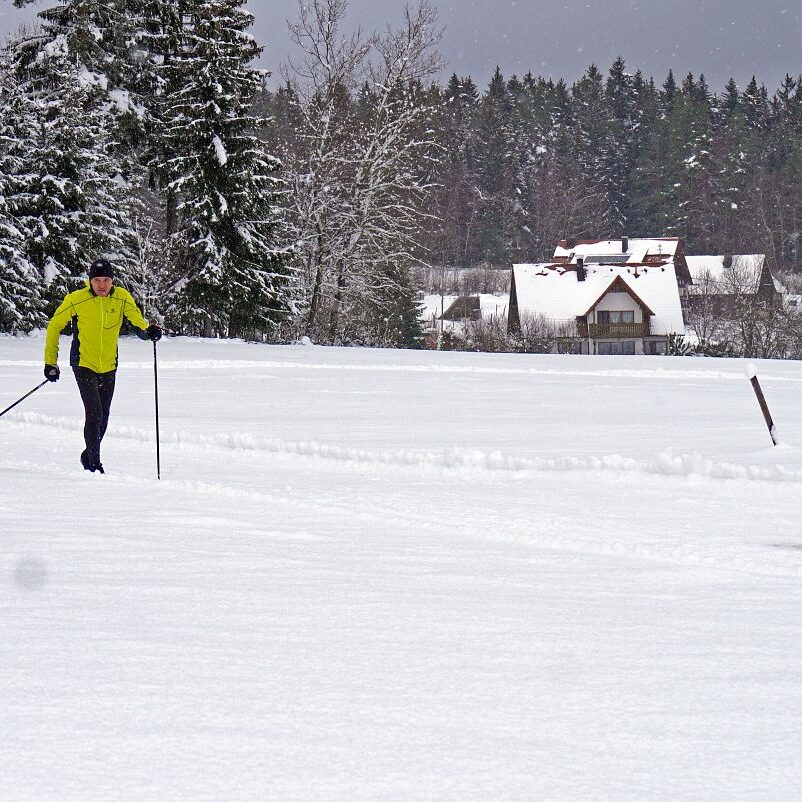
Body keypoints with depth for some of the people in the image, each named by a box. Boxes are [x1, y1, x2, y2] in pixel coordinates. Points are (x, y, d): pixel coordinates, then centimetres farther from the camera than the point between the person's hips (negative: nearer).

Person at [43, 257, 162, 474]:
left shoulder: (122, 298, -9)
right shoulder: (76, 300, -14)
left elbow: (137, 320, -5)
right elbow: (54, 326, -2)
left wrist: (148, 330, -30)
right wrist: (50, 362, 0)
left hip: (108, 366, 4)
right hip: (84, 365, -4)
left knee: (103, 418, 12)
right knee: (94, 413, -16)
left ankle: (89, 456, 35)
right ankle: (94, 464, -8)